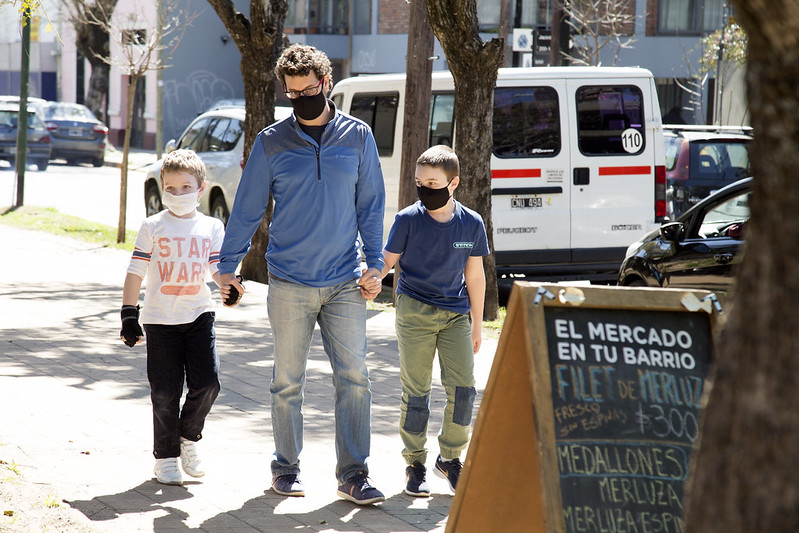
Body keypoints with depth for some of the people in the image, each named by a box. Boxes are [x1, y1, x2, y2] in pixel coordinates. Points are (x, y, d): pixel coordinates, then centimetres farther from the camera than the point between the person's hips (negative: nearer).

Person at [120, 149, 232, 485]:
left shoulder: (212, 228, 7)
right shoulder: (153, 227, 1)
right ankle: (165, 456, 14)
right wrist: (129, 315, -5)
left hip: (199, 316, 2)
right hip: (160, 319, -2)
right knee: (166, 393, 1)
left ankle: (188, 436, 15)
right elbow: (136, 272, 0)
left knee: (207, 383, -10)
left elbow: (217, 269, 1)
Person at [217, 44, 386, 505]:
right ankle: (287, 467, 19)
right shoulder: (272, 142, 2)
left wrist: (374, 263, 1)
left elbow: (371, 203, 8)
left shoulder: (357, 136, 5)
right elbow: (248, 208, 7)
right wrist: (228, 265, 8)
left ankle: (354, 474, -1)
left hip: (346, 282, 1)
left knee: (354, 376, -5)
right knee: (288, 381, 7)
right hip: (290, 284, 0)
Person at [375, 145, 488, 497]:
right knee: (415, 391, 0)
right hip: (415, 312, -2)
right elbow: (387, 261, 1)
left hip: (455, 314, 2)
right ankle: (414, 465, 12)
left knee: (463, 388, -4)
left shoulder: (472, 224, 0)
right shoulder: (408, 220, -6)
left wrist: (477, 324, 12)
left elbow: (474, 275, 9)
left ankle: (450, 458, 15)